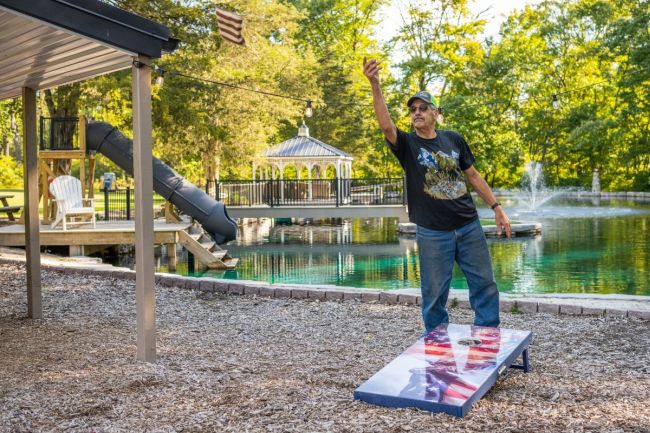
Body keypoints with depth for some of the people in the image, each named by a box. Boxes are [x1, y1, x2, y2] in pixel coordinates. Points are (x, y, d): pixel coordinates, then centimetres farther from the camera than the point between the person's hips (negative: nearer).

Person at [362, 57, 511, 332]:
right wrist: (375, 86, -35)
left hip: (469, 225, 3)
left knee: (485, 285, 8)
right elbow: (386, 125, -23)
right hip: (432, 232, -3)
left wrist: (497, 208, 10)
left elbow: (473, 176, 14)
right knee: (434, 293, 5)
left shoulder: (454, 139, 7)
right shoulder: (407, 144, -2)